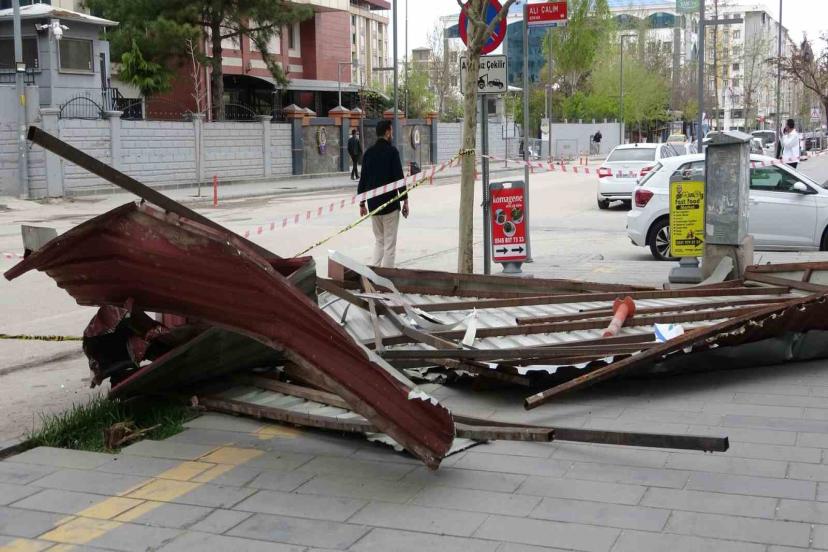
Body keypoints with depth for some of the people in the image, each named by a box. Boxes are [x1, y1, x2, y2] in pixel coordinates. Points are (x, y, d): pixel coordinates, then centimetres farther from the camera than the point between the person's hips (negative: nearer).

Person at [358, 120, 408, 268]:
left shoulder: (368, 152, 6)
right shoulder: (392, 151, -10)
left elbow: (363, 179, 9)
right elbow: (399, 177, -13)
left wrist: (362, 203, 16)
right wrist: (405, 201, -6)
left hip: (373, 204, 6)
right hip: (390, 203, -6)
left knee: (379, 241, 17)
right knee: (389, 243, 0)